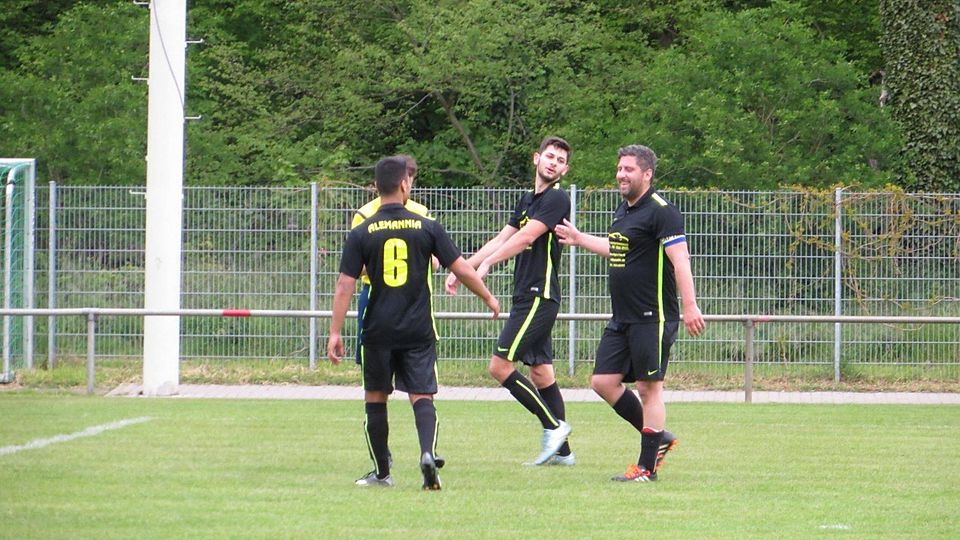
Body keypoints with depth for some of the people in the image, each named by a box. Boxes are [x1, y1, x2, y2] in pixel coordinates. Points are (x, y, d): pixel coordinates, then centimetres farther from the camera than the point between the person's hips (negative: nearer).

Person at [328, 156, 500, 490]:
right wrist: (488, 299, 18)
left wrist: (335, 333, -2)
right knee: (422, 397, 1)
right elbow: (462, 270, 2)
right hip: (418, 331, 0)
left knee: (376, 398, 14)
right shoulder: (426, 227, -1)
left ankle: (382, 472, 18)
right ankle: (428, 453, -25)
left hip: (378, 331, 0)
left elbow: (345, 287, -5)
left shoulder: (362, 233, -2)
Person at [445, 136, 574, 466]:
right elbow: (501, 240, 21)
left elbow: (525, 237, -20)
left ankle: (553, 425, -5)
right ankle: (561, 451, 11)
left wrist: (487, 263, -26)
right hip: (527, 297, 9)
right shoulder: (528, 200, 18)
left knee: (500, 365, -12)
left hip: (539, 297, -9)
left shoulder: (556, 199, -10)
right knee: (541, 372, 9)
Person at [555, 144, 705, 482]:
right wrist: (579, 239, 37)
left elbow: (680, 260, -19)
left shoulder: (661, 212, -13)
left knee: (649, 387, -3)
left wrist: (690, 306, -26)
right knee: (603, 381, 7)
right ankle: (657, 438, 21)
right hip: (622, 320, 9)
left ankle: (647, 467, 3)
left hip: (653, 318, -9)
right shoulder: (623, 210, 15)